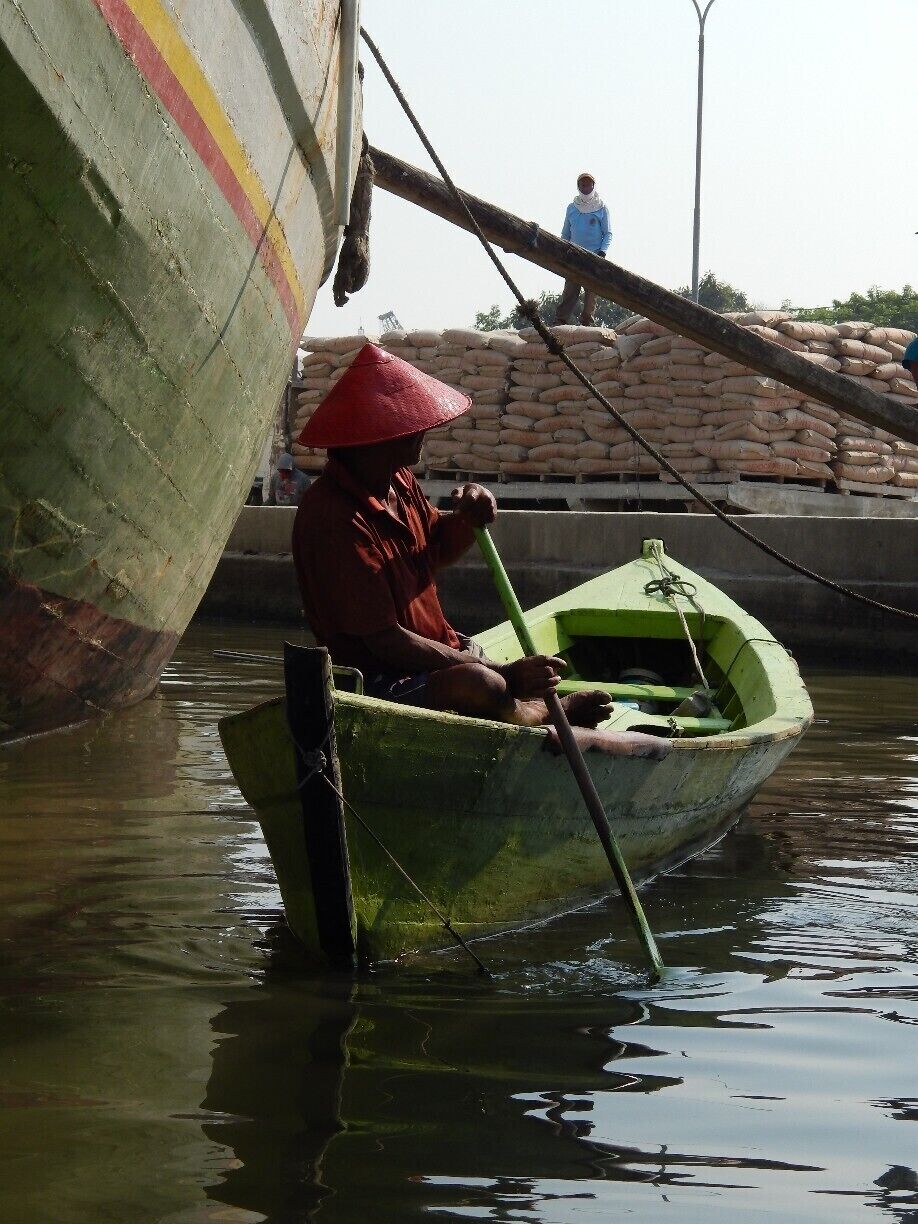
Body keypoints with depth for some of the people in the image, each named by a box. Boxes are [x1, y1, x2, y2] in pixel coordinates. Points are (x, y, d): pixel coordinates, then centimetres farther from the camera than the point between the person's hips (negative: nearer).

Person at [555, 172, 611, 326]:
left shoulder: (601, 208, 7)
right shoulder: (572, 208, 15)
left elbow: (608, 233, 6)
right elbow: (566, 234, 19)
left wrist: (602, 251, -9)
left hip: (594, 257, -1)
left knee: (591, 291, -3)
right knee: (570, 290, -8)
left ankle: (587, 322, -1)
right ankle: (560, 321, -13)